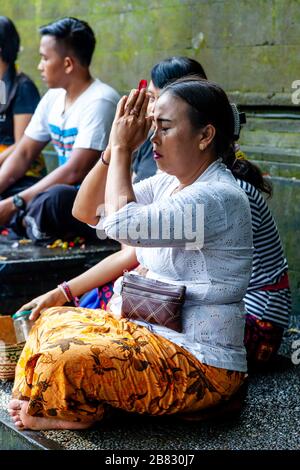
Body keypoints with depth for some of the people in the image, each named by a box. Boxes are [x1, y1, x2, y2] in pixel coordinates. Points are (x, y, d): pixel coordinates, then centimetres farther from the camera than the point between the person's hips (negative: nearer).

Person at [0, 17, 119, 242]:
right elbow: (23, 154, 12)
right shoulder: (53, 98, 9)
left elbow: (75, 172, -24)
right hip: (69, 192, 8)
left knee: (52, 199, -36)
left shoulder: (100, 101, -17)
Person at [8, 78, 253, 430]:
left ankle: (78, 412, 5)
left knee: (68, 358, -24)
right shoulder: (168, 183, 8)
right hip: (153, 330, 10)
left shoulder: (218, 197, -21)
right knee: (53, 321, 8)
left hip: (203, 364, -10)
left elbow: (122, 224, -29)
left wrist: (122, 149, -17)